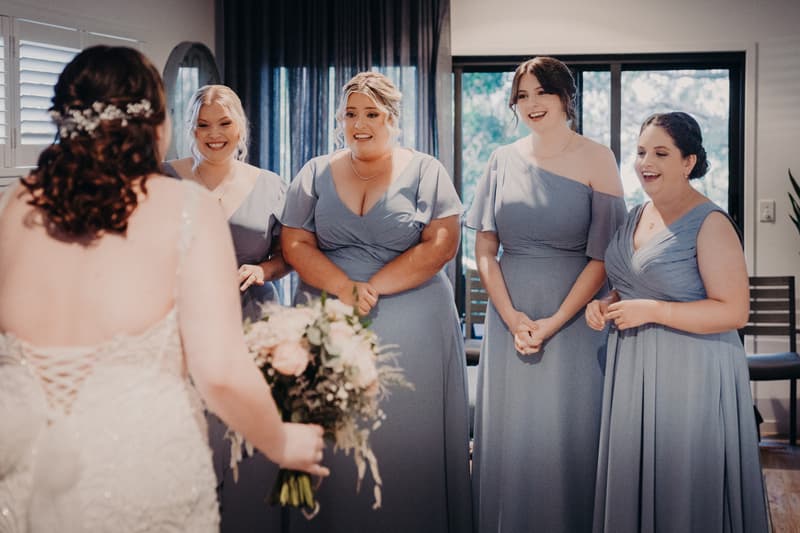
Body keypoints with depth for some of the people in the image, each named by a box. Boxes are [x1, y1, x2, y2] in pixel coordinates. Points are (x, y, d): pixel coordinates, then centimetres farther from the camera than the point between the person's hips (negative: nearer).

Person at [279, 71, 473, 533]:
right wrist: (345, 289, -15)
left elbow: (442, 244, -7)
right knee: (333, 449, 4)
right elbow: (295, 245, 2)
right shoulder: (315, 175, 10)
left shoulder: (426, 173, 3)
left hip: (413, 331, -2)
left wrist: (375, 286, -14)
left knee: (409, 443, 1)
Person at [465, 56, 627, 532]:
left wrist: (553, 323, -15)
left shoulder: (596, 159, -3)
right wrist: (511, 317, -8)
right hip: (509, 314, 3)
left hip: (574, 315, -3)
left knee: (569, 435, 2)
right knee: (509, 435, 8)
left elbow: (602, 255, -9)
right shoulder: (505, 161, 7)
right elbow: (485, 249, 5)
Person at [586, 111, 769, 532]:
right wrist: (607, 305, 3)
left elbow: (734, 312, -19)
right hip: (632, 371, 7)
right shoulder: (636, 216, 11)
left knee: (684, 494, 0)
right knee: (632, 483, 13)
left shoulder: (710, 224, -13)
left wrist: (651, 311, -21)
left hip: (691, 374, -7)